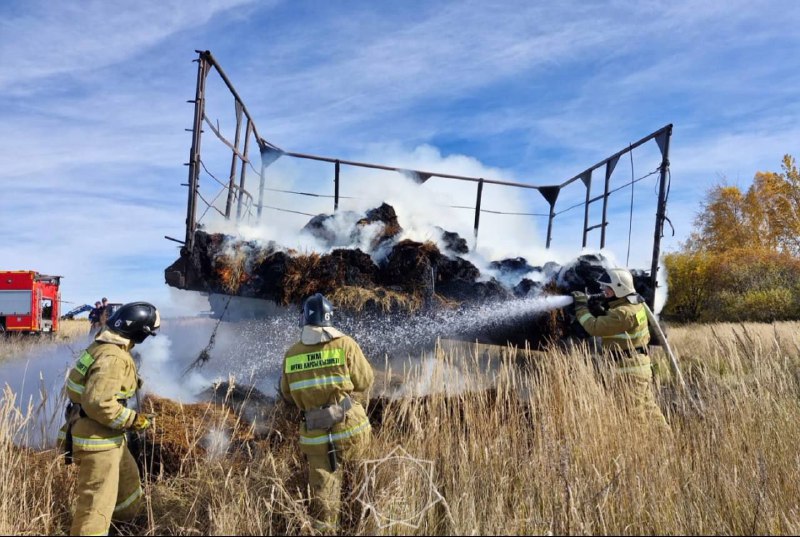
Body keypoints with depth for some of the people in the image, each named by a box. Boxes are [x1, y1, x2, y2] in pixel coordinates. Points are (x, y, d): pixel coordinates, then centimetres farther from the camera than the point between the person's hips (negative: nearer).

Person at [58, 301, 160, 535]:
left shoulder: (104, 346, 5)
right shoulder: (113, 358, -27)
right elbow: (98, 404, -32)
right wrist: (133, 420, -21)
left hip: (109, 436, 11)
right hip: (97, 440, -11)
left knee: (128, 480, 28)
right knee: (97, 503, -2)